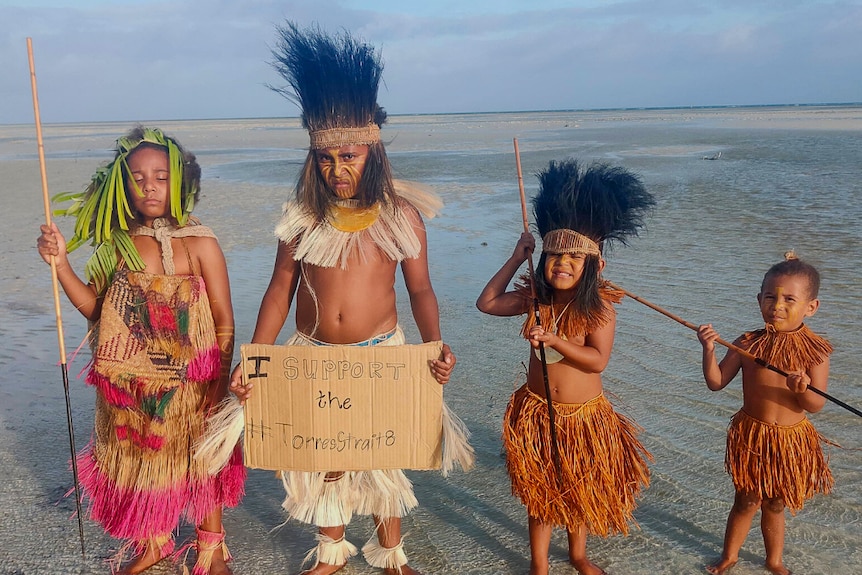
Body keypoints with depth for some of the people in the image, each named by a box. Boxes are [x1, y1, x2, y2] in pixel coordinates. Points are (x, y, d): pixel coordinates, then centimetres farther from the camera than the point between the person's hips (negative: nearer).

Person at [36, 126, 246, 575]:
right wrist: (60, 263, -10)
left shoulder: (199, 243, -12)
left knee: (201, 460, 13)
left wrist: (218, 385, -12)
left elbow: (224, 324, -9)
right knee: (140, 461, 19)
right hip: (130, 387, 4)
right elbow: (96, 309, 0)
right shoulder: (117, 243, -1)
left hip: (189, 384, -3)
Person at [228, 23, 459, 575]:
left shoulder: (403, 215, -6)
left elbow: (420, 290, -2)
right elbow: (280, 291, 0)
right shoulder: (303, 218, -4)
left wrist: (436, 345, -19)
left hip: (380, 353, -1)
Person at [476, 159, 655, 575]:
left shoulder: (600, 309, -16)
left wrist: (554, 340, -34)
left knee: (580, 489, 18)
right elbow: (487, 303, 1)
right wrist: (516, 259, -2)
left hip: (583, 416, -2)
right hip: (537, 412, 2)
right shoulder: (534, 299, -6)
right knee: (540, 489, 13)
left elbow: (597, 360, -23)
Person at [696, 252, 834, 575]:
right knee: (746, 501, 12)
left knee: (775, 505, 17)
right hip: (751, 436, 0)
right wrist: (709, 350, -21)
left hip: (791, 440, 0)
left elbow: (816, 405, -12)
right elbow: (716, 382, -7)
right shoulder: (748, 344, -8)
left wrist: (803, 390, -33)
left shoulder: (815, 351, -10)